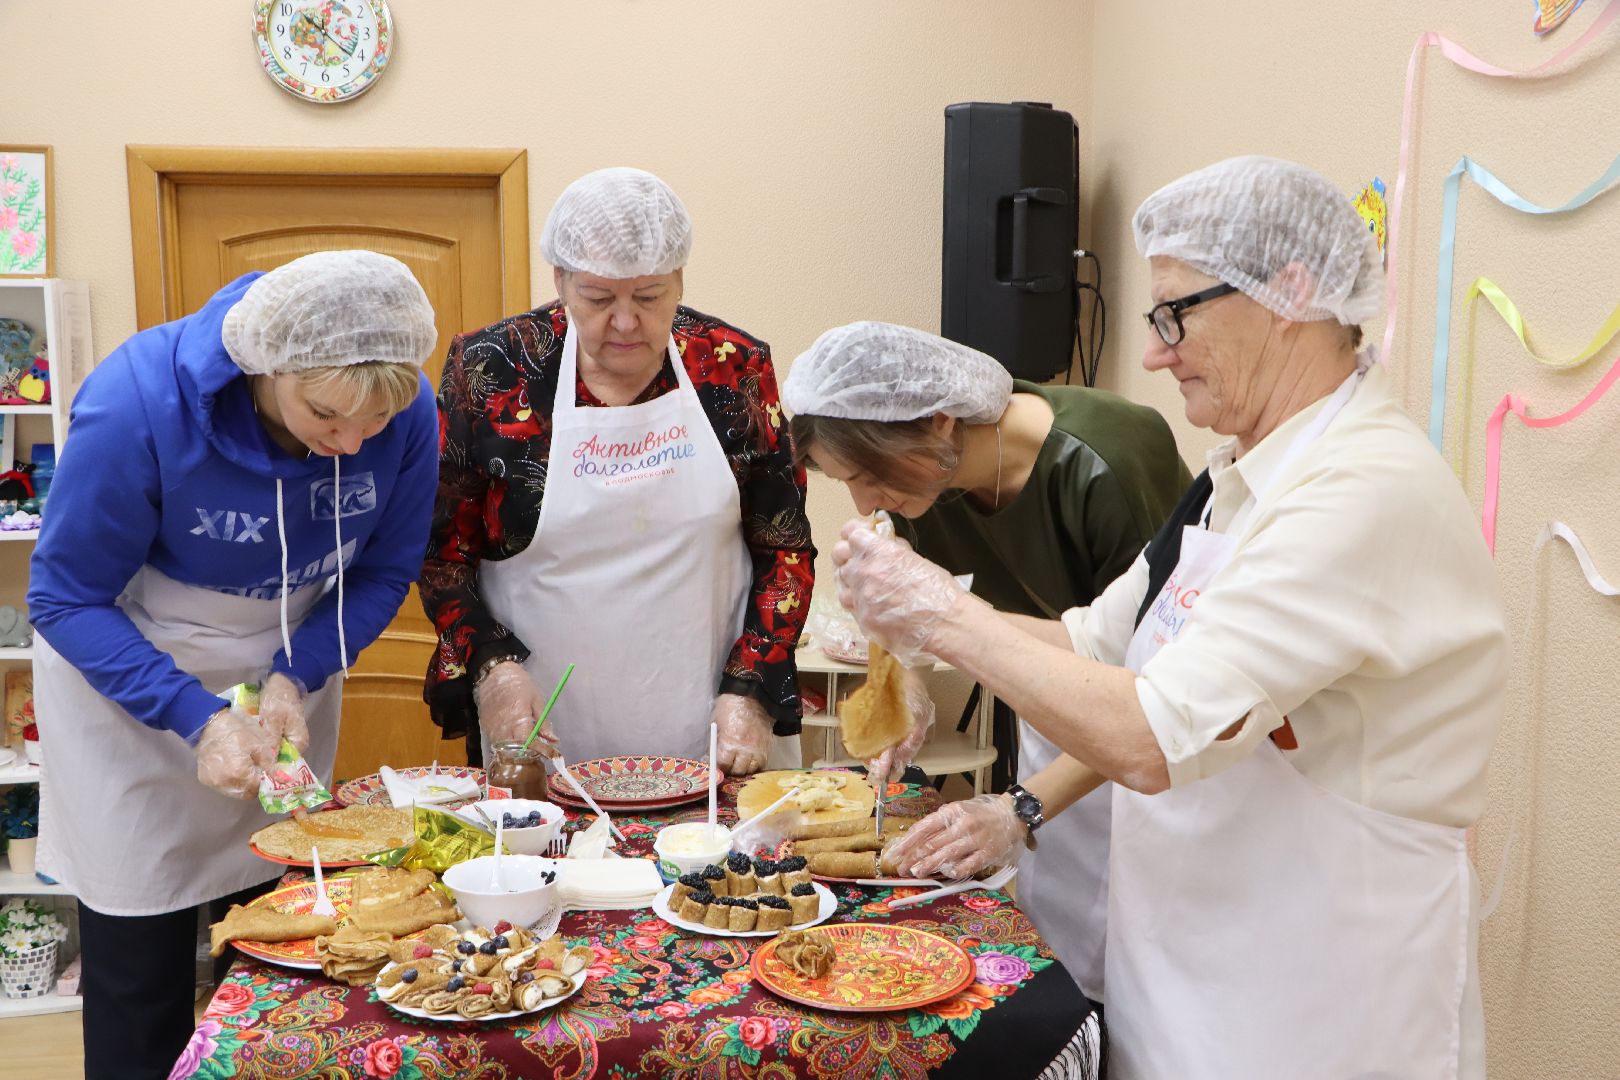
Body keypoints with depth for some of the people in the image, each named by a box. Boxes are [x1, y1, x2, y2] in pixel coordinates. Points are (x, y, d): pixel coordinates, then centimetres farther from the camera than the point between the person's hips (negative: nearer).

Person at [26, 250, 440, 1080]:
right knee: (141, 969, 4)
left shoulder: (406, 411, -21)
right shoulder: (137, 404, -30)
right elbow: (66, 599, -20)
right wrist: (199, 717, -29)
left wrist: (295, 678, -21)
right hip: (127, 671, -3)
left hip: (290, 671, 3)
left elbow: (384, 571, -7)